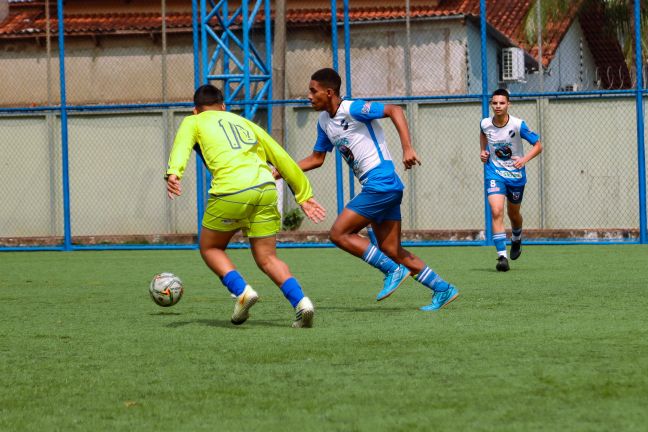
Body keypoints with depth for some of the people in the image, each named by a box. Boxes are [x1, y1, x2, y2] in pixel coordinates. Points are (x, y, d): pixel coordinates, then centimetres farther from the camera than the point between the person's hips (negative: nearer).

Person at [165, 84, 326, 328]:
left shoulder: (193, 122, 19)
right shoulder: (244, 123, 31)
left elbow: (182, 145, -4)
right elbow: (281, 157, 29)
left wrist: (173, 174, -22)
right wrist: (304, 195, 33)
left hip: (231, 192, -4)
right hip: (266, 189, 4)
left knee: (210, 248, 19)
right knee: (267, 258, 11)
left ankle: (242, 291, -5)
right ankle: (300, 301, -13)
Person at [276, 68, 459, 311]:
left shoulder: (352, 109, -12)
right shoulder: (324, 122, 15)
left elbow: (393, 110, -19)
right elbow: (316, 159, 25)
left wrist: (407, 148, -27)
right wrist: (283, 170, 16)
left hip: (381, 183, -9)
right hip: (375, 188, 9)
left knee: (339, 234, -9)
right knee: (391, 251, 7)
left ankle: (394, 271, -4)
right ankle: (443, 290, 11)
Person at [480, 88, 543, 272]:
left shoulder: (518, 125, -17)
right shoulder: (485, 124, -8)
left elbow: (538, 145, -10)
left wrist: (524, 160, -25)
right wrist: (483, 151, 4)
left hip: (515, 174, 0)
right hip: (494, 173, 0)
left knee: (513, 213, 17)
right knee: (496, 211, -19)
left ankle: (517, 239, 52)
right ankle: (502, 256, -20)